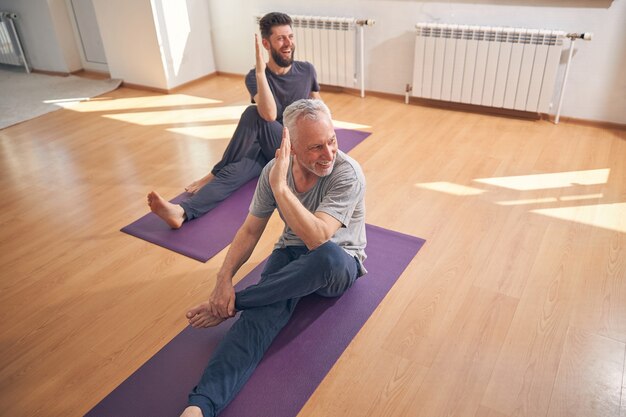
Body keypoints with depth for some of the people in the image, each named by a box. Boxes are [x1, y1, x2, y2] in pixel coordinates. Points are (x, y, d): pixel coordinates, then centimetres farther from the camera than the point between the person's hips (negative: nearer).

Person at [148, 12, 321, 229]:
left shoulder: (307, 71, 1)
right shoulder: (254, 77, -5)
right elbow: (269, 114, -25)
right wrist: (260, 71, -31)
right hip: (265, 148, 1)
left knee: (252, 114, -29)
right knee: (234, 171, -33)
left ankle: (215, 173, -20)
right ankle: (182, 212, -53)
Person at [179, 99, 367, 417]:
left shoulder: (347, 173, -24)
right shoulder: (274, 169, -9)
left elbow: (318, 238, -35)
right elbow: (251, 229, -4)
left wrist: (280, 186, -40)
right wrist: (224, 278, -17)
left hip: (339, 265, -2)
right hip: (292, 253, 3)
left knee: (327, 257, -41)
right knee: (265, 312, -31)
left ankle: (228, 306, -22)